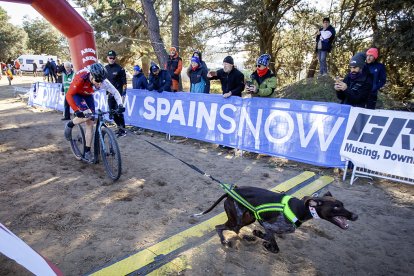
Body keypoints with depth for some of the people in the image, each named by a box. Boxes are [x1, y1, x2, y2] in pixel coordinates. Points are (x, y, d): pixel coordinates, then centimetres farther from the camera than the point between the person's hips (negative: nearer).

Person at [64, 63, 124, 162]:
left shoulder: (102, 80, -29)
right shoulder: (81, 78, -38)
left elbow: (115, 92, -20)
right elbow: (69, 95, -33)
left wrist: (120, 105, -35)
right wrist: (76, 111, -43)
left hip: (88, 95, 4)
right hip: (76, 94, -4)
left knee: (90, 123, -3)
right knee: (87, 115, -29)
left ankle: (87, 152, 5)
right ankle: (69, 125, 3)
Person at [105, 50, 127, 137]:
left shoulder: (120, 69, -7)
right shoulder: (105, 68, 9)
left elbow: (124, 83, -7)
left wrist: (123, 94, -12)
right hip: (109, 93, 6)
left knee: (118, 111, -10)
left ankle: (123, 130, 0)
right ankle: (119, 127, 20)